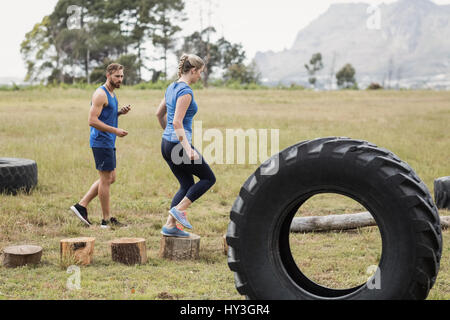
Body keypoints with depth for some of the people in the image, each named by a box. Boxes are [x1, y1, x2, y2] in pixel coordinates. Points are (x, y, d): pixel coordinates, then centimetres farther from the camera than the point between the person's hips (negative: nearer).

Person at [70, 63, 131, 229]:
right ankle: (107, 220, 5)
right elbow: (92, 120, -22)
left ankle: (81, 206, 16)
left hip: (108, 142, 10)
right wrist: (115, 130, -23)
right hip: (101, 142, -10)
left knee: (110, 178, 15)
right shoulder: (100, 94, -15)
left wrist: (120, 112, 6)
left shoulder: (111, 94, 15)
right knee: (106, 179, -3)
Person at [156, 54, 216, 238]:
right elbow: (177, 123, -24)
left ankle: (170, 226, 9)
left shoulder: (172, 88, 11)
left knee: (187, 185, 15)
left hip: (166, 143, 9)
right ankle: (179, 209, -2)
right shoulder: (185, 92, -17)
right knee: (208, 178, 7)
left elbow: (159, 114, 21)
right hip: (178, 145, -9)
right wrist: (188, 149, -28)